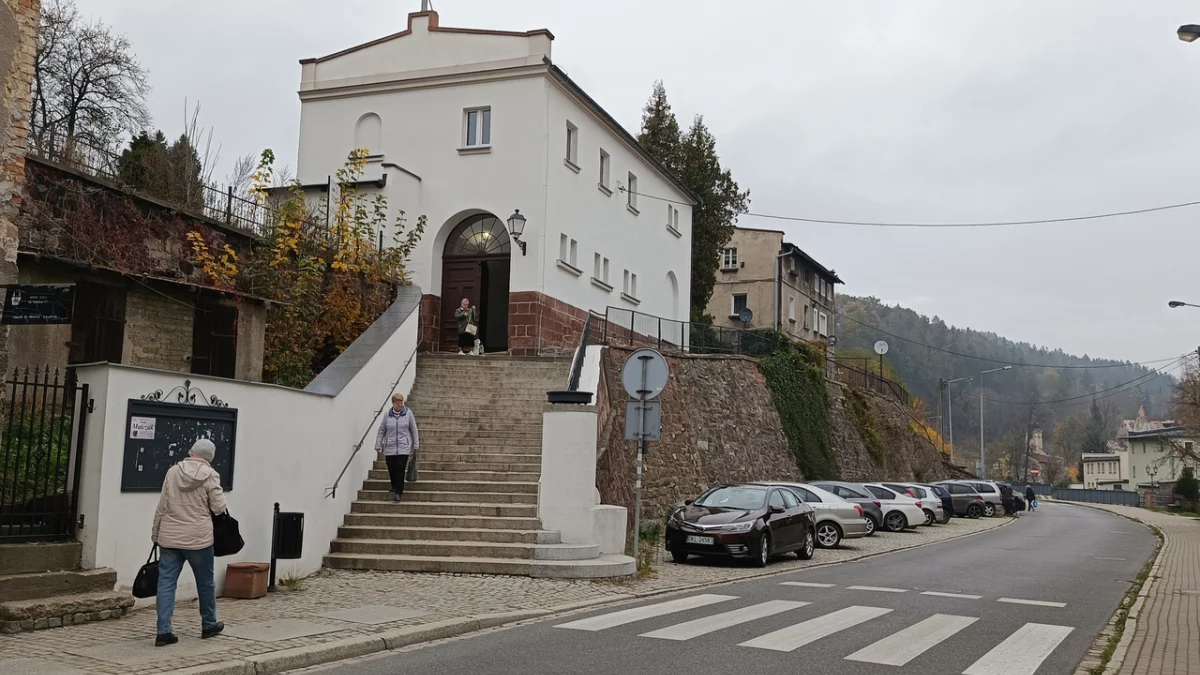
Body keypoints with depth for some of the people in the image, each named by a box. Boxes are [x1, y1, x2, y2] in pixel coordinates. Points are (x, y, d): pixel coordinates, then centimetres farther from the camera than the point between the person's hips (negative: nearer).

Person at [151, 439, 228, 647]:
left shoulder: (173, 471, 3)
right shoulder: (210, 475, -7)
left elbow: (161, 507, 6)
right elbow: (219, 507, -8)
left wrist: (155, 534, 15)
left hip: (169, 537, 3)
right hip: (198, 538, -2)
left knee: (166, 582, 4)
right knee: (205, 582, 14)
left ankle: (164, 631, -1)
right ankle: (209, 625, 27)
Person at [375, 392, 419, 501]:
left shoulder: (408, 413, 0)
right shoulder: (387, 415, 2)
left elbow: (414, 430, 5)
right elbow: (381, 431, 8)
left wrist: (415, 445, 6)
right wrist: (378, 445, 5)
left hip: (403, 447, -2)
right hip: (389, 447, 2)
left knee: (400, 469, -10)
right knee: (391, 469, 7)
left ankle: (398, 492, -7)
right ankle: (394, 486, 33)